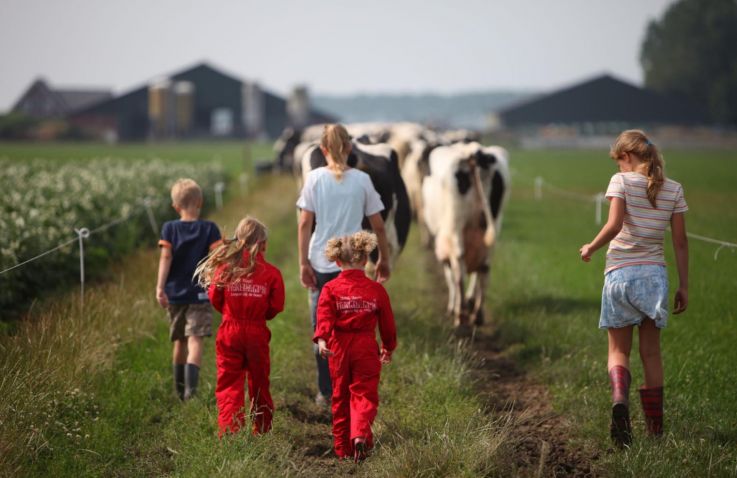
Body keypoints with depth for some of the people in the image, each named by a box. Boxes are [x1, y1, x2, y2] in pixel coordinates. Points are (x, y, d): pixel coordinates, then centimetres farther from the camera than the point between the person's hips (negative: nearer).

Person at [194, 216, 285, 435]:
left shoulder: (224, 267, -5)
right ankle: (262, 431, 27)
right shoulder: (271, 272, -6)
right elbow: (276, 307, -4)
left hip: (229, 331, -1)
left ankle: (230, 430, -13)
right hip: (257, 333, 1)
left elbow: (215, 300, 2)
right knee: (259, 384, 15)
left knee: (229, 384, 2)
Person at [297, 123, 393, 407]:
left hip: (320, 264, 0)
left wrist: (303, 263, -3)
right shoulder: (362, 180, 0)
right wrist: (384, 260, 15)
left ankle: (325, 392, 13)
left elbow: (305, 224, -6)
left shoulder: (315, 178, -2)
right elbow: (378, 226, 4)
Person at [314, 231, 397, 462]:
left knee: (340, 397, 13)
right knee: (364, 394, 0)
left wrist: (322, 339, -26)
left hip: (339, 347, 1)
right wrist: (388, 347, 21)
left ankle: (343, 448, 19)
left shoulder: (330, 289, -3)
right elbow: (387, 323, 8)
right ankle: (360, 435, -26)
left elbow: (324, 316, -18)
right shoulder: (376, 289, 0)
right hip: (366, 347, -1)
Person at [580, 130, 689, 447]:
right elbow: (680, 242, 5)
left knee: (618, 350, 7)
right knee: (651, 352, 12)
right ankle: (655, 426, 14)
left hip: (619, 273, -2)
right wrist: (683, 286, 9)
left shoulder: (622, 181, -4)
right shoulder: (673, 189, 6)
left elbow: (614, 226, -18)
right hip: (654, 274, 2)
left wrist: (590, 248, -1)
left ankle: (619, 398, -23)